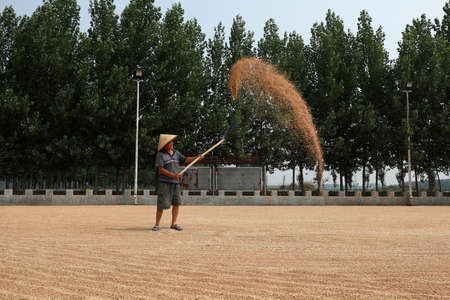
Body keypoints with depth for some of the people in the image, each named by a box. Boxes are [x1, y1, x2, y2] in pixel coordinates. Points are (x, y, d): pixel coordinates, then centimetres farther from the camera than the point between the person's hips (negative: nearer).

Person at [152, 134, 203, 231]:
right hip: (164, 183, -6)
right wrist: (172, 175, -22)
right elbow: (160, 169, -12)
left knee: (177, 203, 3)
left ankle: (174, 224, 10)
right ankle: (157, 225, 4)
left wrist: (197, 157, 5)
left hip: (175, 183, 6)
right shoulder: (160, 154, -6)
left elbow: (185, 160, 18)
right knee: (162, 204, -6)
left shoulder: (176, 153, 12)